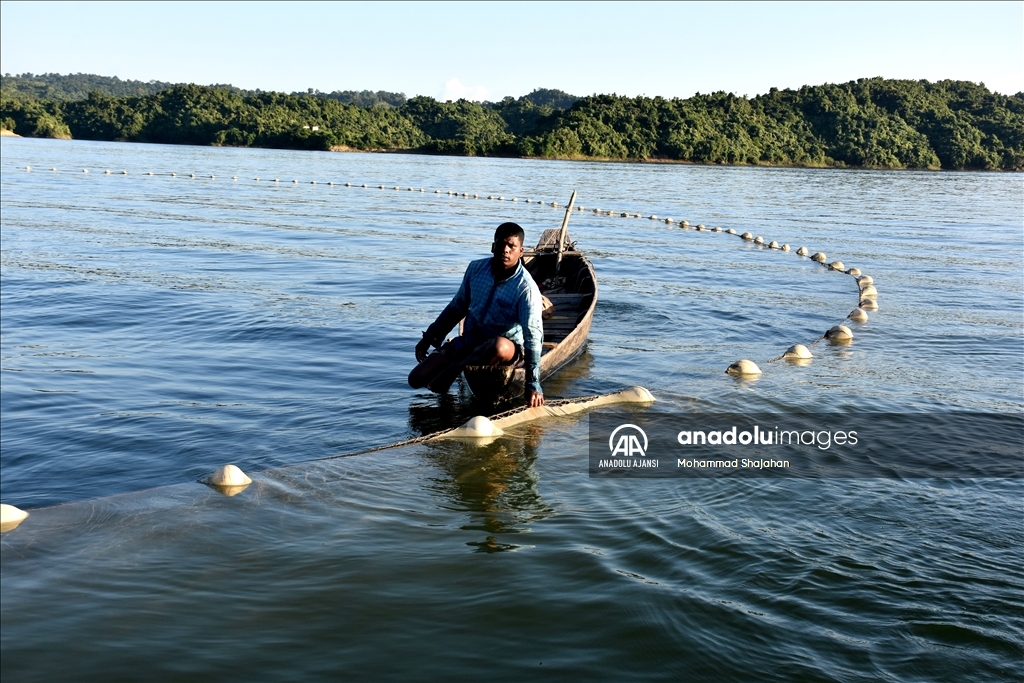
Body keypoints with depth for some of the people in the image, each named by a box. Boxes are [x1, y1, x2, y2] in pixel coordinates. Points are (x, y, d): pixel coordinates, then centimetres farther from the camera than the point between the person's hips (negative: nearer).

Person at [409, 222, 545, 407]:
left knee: (500, 346, -42)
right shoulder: (476, 269, -4)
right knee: (416, 379, -10)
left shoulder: (526, 288, -20)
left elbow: (533, 337, -23)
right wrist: (430, 338, 14)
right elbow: (457, 307, 11)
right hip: (467, 343, 4)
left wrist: (533, 385, -30)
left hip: (508, 350, -3)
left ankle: (454, 369, -17)